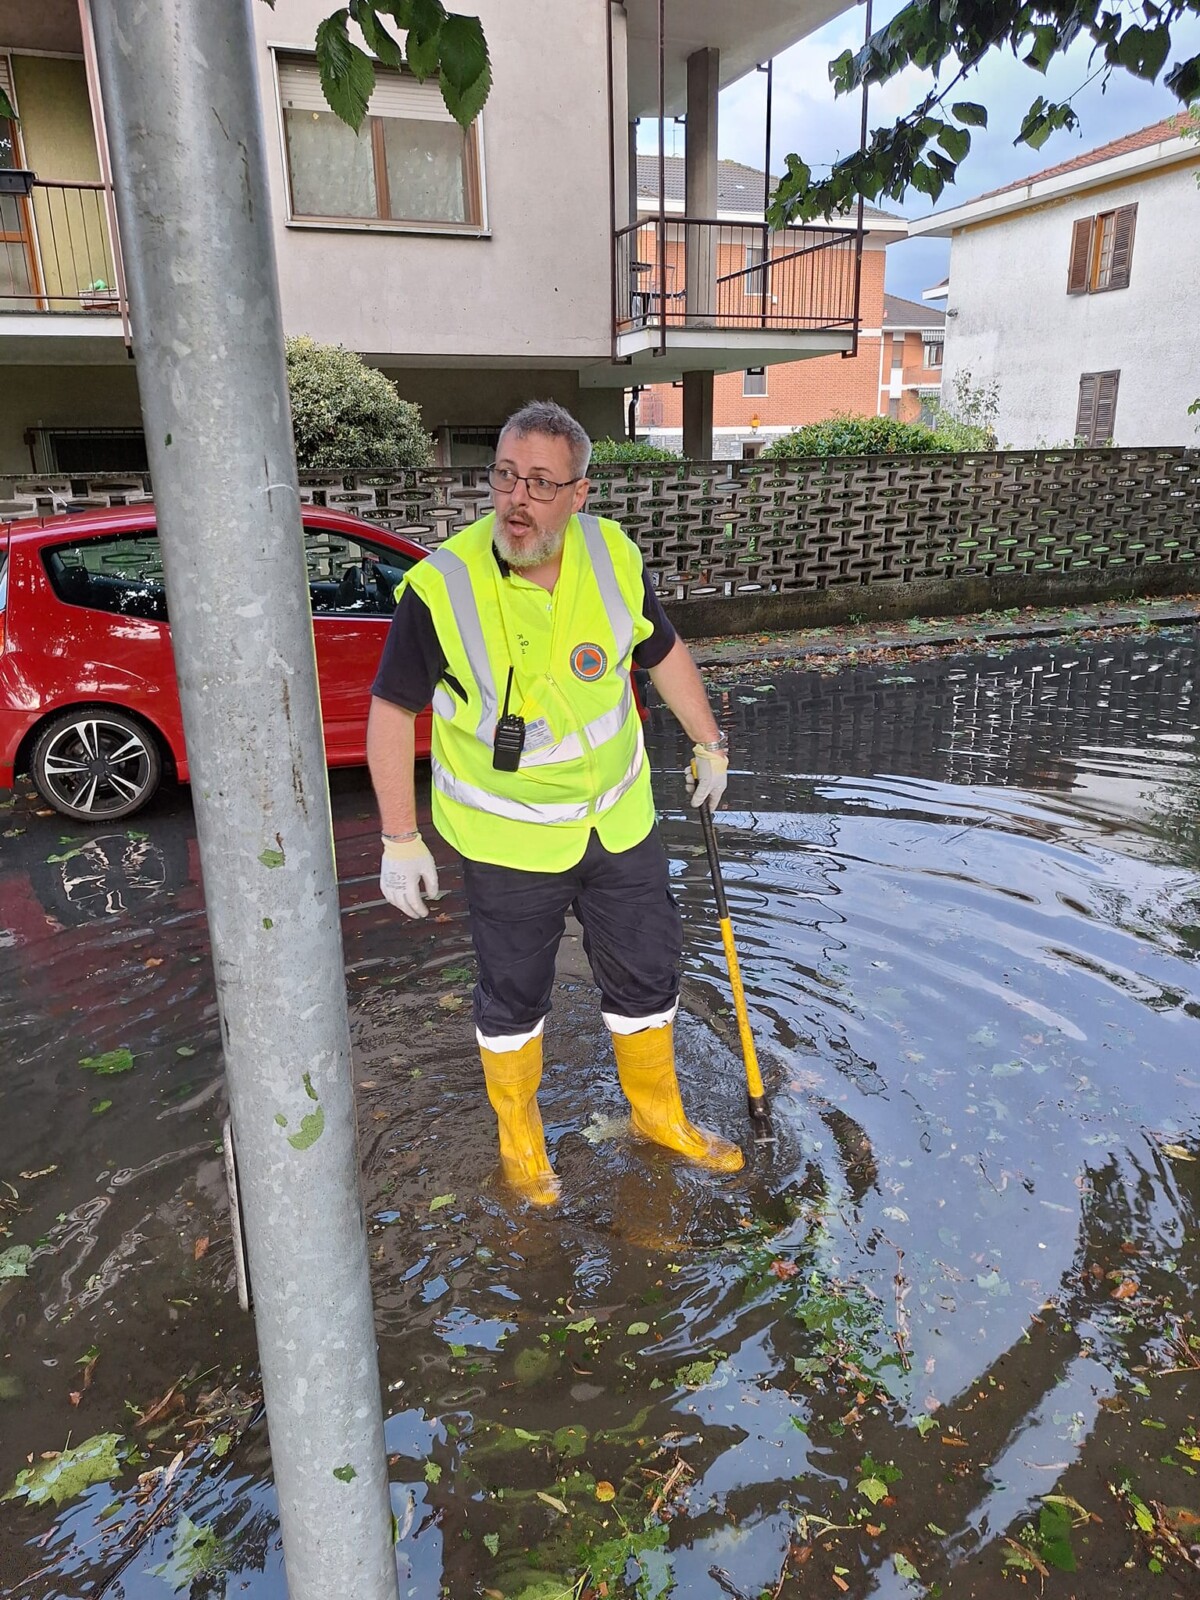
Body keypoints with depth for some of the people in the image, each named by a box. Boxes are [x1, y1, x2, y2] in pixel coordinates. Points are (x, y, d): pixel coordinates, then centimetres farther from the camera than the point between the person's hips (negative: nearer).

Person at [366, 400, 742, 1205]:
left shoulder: (614, 556, -10)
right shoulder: (441, 586, -21)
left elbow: (665, 652, 8)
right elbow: (392, 710, -11)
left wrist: (710, 745, 14)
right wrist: (401, 841, -11)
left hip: (620, 820, 4)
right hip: (506, 838, -3)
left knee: (648, 976, 18)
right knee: (513, 996, 14)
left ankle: (658, 1111, 44)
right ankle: (519, 1134, 42)